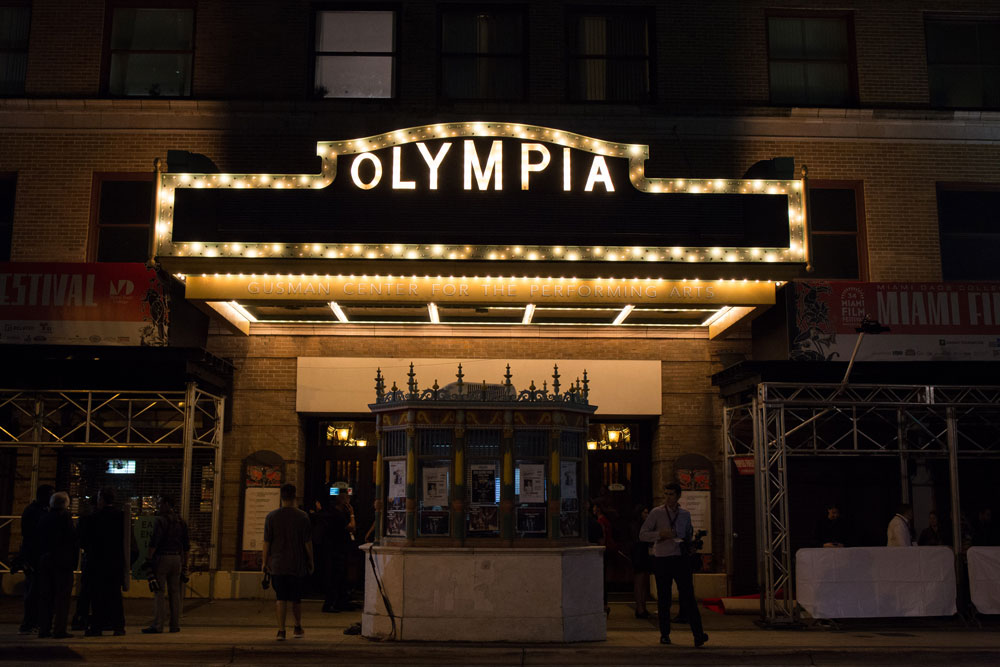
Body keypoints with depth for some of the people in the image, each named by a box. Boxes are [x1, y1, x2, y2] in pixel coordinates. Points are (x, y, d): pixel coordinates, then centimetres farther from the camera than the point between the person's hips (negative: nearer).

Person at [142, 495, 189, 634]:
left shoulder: (161, 520, -7)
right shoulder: (181, 521, 13)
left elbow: (154, 542, -15)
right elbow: (186, 545, 15)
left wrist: (149, 559, -11)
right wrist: (185, 564, 20)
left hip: (162, 558, -6)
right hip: (177, 558, 6)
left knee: (160, 592, -6)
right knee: (175, 592, 9)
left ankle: (157, 625, -9)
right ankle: (175, 625, 10)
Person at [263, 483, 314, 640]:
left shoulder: (271, 517, -3)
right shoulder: (302, 517, -5)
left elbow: (267, 542, -1)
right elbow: (308, 543, -2)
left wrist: (265, 562, 8)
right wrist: (310, 562, 8)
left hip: (277, 564, 0)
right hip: (297, 565, 0)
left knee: (280, 598, 2)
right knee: (296, 598, 13)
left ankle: (281, 630, -4)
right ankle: (298, 628, 27)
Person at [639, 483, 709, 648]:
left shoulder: (685, 514, 9)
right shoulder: (656, 513, 0)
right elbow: (642, 534, -4)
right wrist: (660, 534, -17)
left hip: (681, 558, 1)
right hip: (662, 559, -1)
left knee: (688, 597, -8)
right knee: (664, 599, 7)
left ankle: (698, 635, -10)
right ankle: (664, 634, 20)